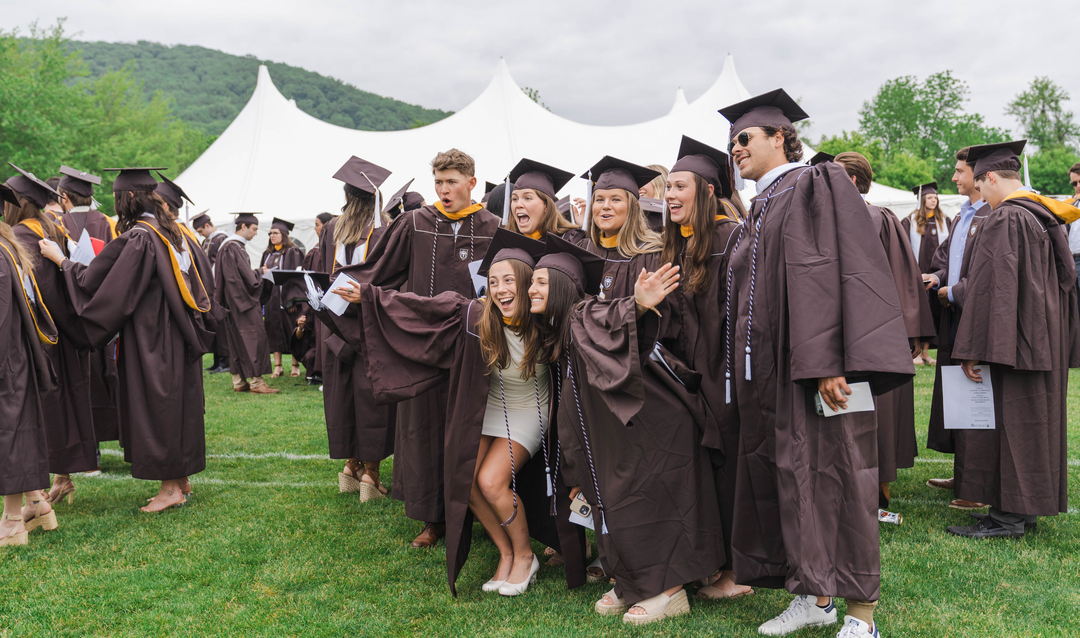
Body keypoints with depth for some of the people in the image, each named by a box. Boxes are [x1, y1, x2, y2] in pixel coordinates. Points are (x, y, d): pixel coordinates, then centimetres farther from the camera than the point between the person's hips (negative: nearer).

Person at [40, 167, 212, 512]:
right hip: (179, 338, 8)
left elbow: (91, 281, -13)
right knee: (178, 401, 13)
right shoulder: (176, 234, 8)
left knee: (156, 406, 0)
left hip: (150, 339, -8)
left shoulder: (134, 239, -15)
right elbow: (201, 281, 16)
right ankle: (182, 479, 22)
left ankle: (170, 488, 6)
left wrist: (61, 259, 1)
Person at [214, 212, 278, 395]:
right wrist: (262, 276, -5)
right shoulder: (233, 247, -17)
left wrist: (258, 274, 8)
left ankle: (239, 381, 15)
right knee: (254, 337, -8)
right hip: (242, 299, -10)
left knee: (237, 340, 10)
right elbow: (248, 278, -20)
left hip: (237, 300, 10)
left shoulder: (233, 245, 15)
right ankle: (256, 381, -6)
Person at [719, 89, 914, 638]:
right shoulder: (758, 212, 20)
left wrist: (828, 362, -25)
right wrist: (746, 373, 16)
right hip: (769, 368, 8)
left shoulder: (815, 186, -5)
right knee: (788, 477, 10)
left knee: (829, 473, -4)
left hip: (812, 364, -8)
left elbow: (831, 273, -16)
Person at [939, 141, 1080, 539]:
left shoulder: (1002, 220, -16)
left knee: (1005, 420, -4)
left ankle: (1007, 516, 1)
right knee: (1034, 418, 13)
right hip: (1047, 339, 9)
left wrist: (974, 350, -19)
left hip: (1012, 338, -9)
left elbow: (988, 287, -20)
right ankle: (1027, 506, 22)